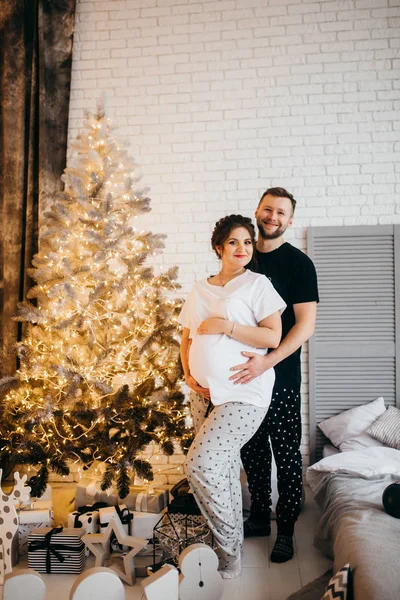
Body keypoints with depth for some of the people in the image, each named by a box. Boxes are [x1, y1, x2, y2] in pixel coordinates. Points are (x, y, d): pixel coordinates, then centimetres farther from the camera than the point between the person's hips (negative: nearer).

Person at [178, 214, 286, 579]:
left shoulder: (257, 284, -2)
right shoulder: (200, 290, 13)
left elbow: (273, 337, -11)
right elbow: (186, 339, 18)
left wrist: (225, 326, -16)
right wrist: (189, 374, 2)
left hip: (244, 394, -6)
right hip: (206, 393, 6)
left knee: (201, 465, -15)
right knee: (223, 470, 12)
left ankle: (229, 548, 4)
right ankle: (231, 549, 28)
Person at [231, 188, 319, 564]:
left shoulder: (298, 263, -7)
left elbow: (306, 324, -14)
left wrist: (267, 362, -25)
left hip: (281, 377, -5)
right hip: (244, 374, 5)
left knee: (286, 454, 5)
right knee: (252, 450, 14)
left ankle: (286, 530, 19)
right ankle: (259, 518, 31)